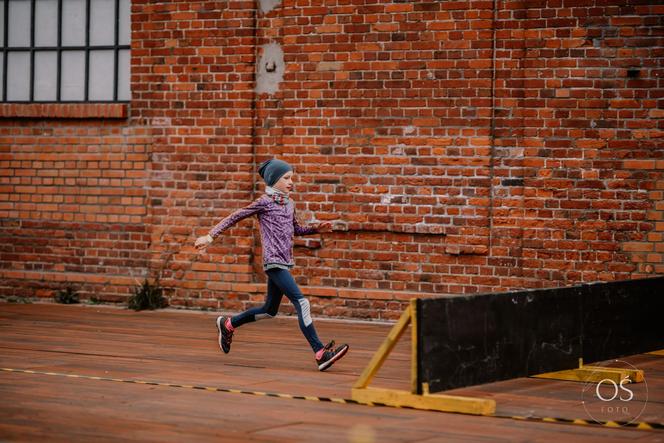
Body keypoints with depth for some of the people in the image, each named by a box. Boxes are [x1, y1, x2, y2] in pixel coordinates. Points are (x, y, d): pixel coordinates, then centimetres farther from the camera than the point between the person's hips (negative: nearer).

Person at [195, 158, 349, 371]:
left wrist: (316, 229, 11)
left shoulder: (289, 204, 15)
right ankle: (320, 354, -23)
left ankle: (228, 324, 39)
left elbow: (295, 229, 28)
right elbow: (234, 217, -1)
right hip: (274, 262, -9)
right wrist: (210, 236, -4)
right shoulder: (264, 203, -6)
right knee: (301, 303, -18)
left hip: (284, 263, 9)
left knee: (270, 310, 19)